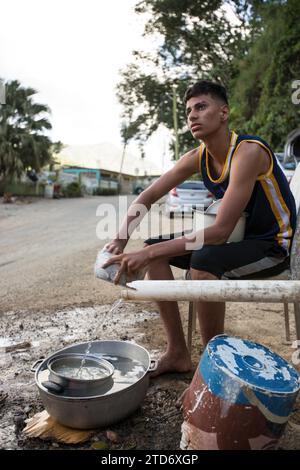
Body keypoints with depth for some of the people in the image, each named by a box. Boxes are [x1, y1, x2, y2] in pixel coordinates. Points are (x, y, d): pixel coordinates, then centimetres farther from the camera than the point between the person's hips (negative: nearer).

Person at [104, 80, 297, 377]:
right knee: (154, 248, -4)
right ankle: (177, 353, 1)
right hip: (238, 239, 8)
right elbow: (145, 199, 2)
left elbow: (220, 231, -31)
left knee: (204, 260, -37)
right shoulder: (197, 158, -2)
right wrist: (120, 242, -15)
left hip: (273, 244, -7)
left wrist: (149, 253, -32)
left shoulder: (248, 152, -25)